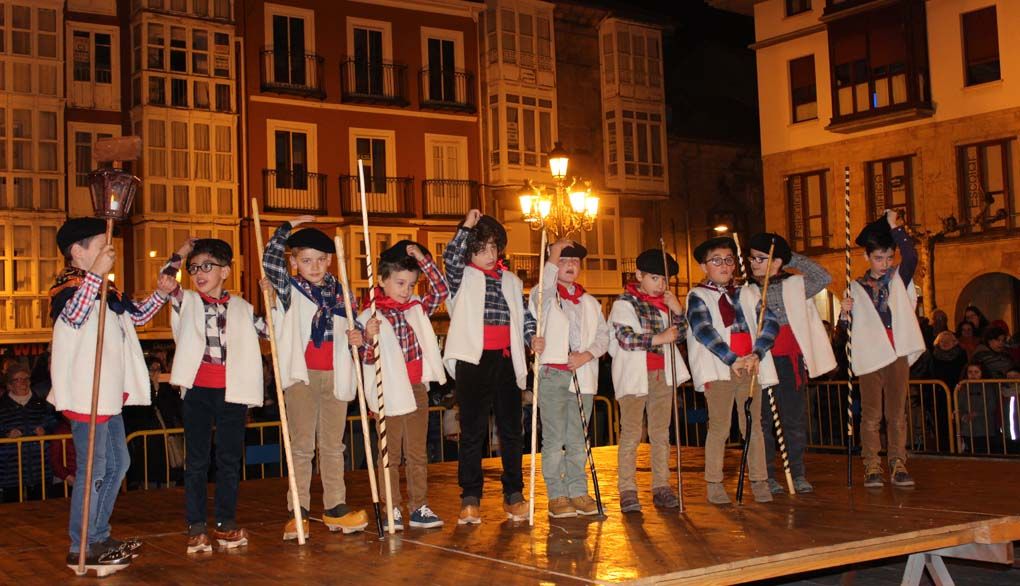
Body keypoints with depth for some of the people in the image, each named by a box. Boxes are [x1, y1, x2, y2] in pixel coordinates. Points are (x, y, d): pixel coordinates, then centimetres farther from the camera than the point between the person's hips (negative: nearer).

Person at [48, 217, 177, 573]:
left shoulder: (107, 292, 17)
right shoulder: (68, 287, -12)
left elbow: (137, 316, 29)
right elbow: (74, 315, -34)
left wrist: (160, 293, 13)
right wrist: (95, 274, -43)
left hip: (110, 394, 10)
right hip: (86, 395, -10)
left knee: (118, 463, 18)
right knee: (93, 469, -7)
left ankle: (99, 537, 28)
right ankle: (80, 550, 1)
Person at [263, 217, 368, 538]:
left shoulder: (341, 291, 11)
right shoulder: (290, 289, 2)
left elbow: (352, 326, 20)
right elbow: (269, 261, -13)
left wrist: (358, 336, -2)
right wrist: (289, 226, -10)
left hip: (335, 375, 3)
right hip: (301, 375, -3)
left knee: (333, 445, 9)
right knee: (302, 445, 0)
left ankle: (335, 508, 15)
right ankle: (299, 512, 5)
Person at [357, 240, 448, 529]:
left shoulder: (417, 308, 8)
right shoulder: (371, 316, -7)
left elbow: (440, 290, 3)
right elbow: (368, 359, -9)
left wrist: (422, 258, -3)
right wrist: (369, 338, -30)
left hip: (417, 388, 5)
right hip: (391, 393, -5)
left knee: (418, 452, 9)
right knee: (391, 453, 5)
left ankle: (419, 507, 15)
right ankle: (391, 509, 11)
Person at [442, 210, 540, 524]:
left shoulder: (511, 281, 16)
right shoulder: (463, 277, 4)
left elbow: (524, 315, 18)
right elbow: (450, 258, -16)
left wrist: (533, 337, 0)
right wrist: (466, 227, -18)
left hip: (506, 360, 4)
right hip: (473, 360, -4)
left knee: (511, 429, 7)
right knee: (473, 430, -1)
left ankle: (513, 495, 16)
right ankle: (470, 499, 5)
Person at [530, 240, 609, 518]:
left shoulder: (590, 302, 19)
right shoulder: (543, 295, 4)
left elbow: (603, 336, 12)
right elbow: (544, 294, -22)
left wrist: (587, 354, -6)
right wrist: (553, 258, -23)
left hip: (583, 376, 4)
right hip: (552, 375, -4)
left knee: (577, 440, 8)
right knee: (554, 439, -3)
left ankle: (578, 492, 14)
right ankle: (557, 496, 2)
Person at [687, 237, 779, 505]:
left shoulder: (748, 294, 15)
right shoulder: (698, 296, 3)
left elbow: (771, 322, 5)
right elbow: (703, 330, -11)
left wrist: (757, 354, -11)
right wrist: (732, 360, -19)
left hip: (750, 367, 4)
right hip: (718, 370, -4)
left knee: (753, 426, 6)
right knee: (719, 428, -2)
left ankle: (759, 482, 11)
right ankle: (714, 484, 6)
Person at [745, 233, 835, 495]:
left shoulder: (795, 286, 8)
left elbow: (824, 278, 1)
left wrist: (794, 258, 2)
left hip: (790, 361, 1)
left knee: (795, 419, 5)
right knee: (763, 420, 1)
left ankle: (798, 474, 15)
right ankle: (767, 476, 9)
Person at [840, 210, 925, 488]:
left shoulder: (899, 278, 12)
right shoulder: (856, 288, 10)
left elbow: (911, 256, -9)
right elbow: (847, 328, 8)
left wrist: (894, 227, -11)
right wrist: (844, 313, -13)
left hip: (897, 353, 1)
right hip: (869, 355, -1)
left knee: (897, 411, 2)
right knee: (871, 413, -1)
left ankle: (898, 464, 6)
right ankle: (871, 466, 2)